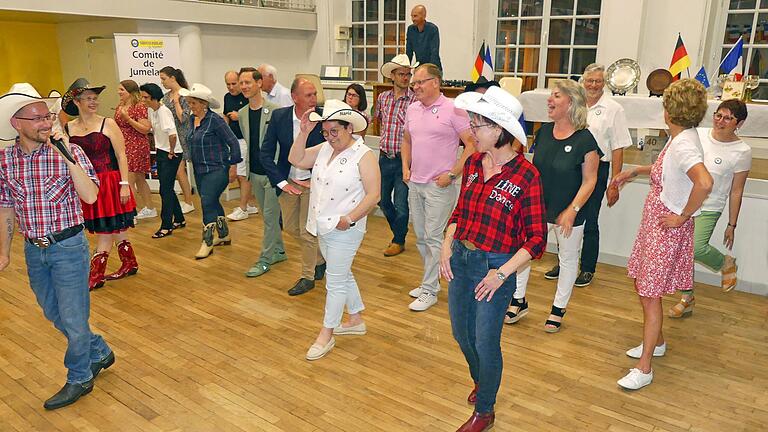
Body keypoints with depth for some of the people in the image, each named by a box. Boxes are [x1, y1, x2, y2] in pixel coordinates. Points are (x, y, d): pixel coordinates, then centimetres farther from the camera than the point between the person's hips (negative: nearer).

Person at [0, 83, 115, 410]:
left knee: (73, 317, 5)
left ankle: (79, 379, 26)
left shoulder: (68, 152, -12)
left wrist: (68, 157, -29)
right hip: (33, 249, 5)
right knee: (54, 315, 18)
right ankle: (99, 353, 39)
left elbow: (90, 196, -24)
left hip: (68, 247, -5)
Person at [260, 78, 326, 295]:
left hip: (313, 181, -3)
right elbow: (266, 154, -5)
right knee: (290, 226, 14)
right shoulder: (279, 116, -9)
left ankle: (308, 277, 20)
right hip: (288, 181, 4)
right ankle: (320, 258, 37)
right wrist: (282, 182, -11)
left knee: (307, 230, 1)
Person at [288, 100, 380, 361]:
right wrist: (304, 131, -4)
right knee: (343, 276, 20)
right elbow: (296, 160, 6)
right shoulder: (324, 149, 5)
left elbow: (373, 195, -18)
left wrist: (349, 219, -23)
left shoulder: (363, 156, -15)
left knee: (335, 282, 2)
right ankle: (356, 320, 38)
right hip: (324, 228, 8)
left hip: (345, 230, -8)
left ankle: (326, 335, 16)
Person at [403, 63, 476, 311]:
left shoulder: (453, 109, -10)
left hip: (439, 186, -7)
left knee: (433, 238, -2)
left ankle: (429, 291, 9)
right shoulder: (412, 108, 10)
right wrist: (406, 167, 10)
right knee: (421, 238, 14)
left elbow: (472, 145, -11)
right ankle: (431, 280, 31)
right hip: (415, 184, 7)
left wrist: (452, 174, -14)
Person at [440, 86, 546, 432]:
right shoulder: (473, 163, 1)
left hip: (495, 267, -6)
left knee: (485, 342, 8)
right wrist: (447, 247, -1)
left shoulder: (525, 175, -17)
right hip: (460, 261, 6)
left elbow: (536, 239, -14)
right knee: (461, 333, 20)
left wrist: (501, 274, -18)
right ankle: (481, 381, 52)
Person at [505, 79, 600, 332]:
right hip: (538, 207, 5)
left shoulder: (584, 140, -15)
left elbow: (589, 181, -12)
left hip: (568, 213, -4)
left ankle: (558, 309, 30)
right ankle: (519, 301, 24)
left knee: (568, 259, 12)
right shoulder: (544, 132, 1)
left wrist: (572, 210, -19)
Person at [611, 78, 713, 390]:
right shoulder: (679, 139, 6)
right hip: (653, 223, 10)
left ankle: (644, 368, 11)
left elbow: (704, 182, -41)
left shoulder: (684, 144, -24)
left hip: (667, 229, -10)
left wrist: (683, 216, -28)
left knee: (649, 294, -2)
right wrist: (635, 171, 21)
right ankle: (656, 342, 41)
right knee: (642, 284, 21)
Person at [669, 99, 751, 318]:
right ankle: (687, 298, 26)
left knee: (696, 248, -26)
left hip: (708, 208, -4)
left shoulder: (742, 151, -8)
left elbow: (736, 191, -3)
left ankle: (726, 263, 10)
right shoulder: (698, 134, 0)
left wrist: (732, 225, 0)